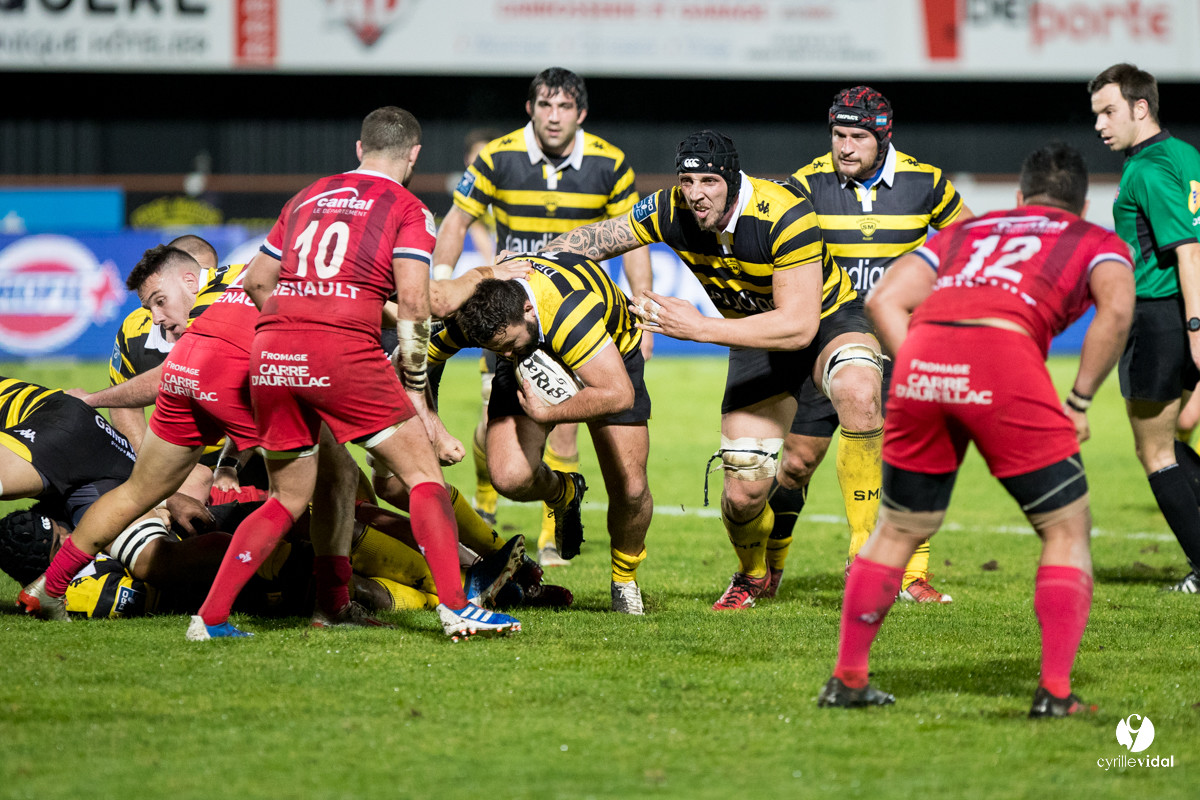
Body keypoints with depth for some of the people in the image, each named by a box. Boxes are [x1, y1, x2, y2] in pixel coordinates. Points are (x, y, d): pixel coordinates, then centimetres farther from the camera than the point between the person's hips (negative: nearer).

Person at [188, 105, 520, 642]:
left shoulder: (309, 196, 23)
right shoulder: (407, 208, 7)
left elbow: (256, 280, 24)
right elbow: (412, 301, -4)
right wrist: (414, 387, 4)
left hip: (270, 355, 6)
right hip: (343, 348, -6)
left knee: (288, 500, 19)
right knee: (423, 472, 3)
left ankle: (210, 617, 13)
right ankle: (455, 607, -11)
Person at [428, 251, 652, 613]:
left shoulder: (569, 314, -46)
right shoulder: (468, 316, -31)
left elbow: (619, 394, -48)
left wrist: (547, 413, -40)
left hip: (612, 355, -3)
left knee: (630, 489, -11)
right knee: (510, 477, -19)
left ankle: (625, 579, 20)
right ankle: (565, 494, 18)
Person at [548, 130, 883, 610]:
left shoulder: (785, 217, -33)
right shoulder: (670, 212, -18)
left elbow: (799, 325, -36)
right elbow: (597, 239, 1)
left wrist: (699, 328, -38)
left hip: (827, 320, -4)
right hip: (756, 339, 4)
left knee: (858, 393, -39)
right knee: (744, 491, -7)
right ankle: (752, 576, 30)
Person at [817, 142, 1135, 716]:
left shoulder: (965, 231, 34)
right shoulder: (1097, 241, 25)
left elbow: (883, 301, 20)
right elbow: (1116, 309, 1)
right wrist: (1079, 402, 6)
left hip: (923, 358, 4)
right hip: (1005, 355, -4)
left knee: (898, 529, 22)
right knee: (1067, 529, 12)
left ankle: (846, 679, 26)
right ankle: (1055, 691, 5)